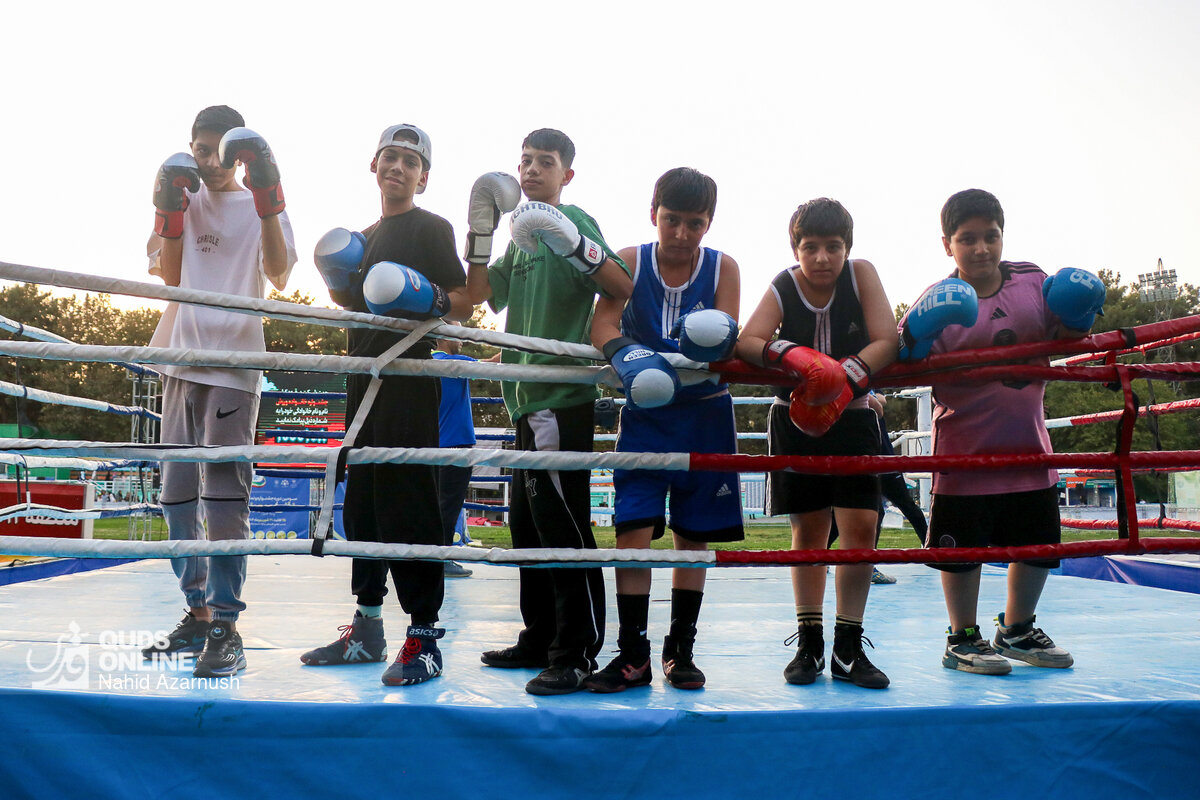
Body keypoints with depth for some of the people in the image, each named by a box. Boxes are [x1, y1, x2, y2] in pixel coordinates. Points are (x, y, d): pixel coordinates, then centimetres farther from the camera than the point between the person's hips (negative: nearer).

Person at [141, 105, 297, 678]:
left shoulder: (260, 207, 6)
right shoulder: (182, 199, 16)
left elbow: (279, 275, -12)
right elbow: (169, 278, 7)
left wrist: (267, 196, -18)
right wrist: (170, 211, -3)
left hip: (233, 363, -5)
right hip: (181, 358, 5)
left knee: (223, 494, -12)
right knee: (178, 495, 9)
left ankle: (226, 628, -9)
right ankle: (197, 615, 20)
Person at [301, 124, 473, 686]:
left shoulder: (432, 228, 0)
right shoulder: (366, 236, 22)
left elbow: (465, 305, -5)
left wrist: (430, 298, -24)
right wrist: (339, 282, 9)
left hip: (410, 380, -8)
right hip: (365, 380, 8)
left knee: (409, 505, -11)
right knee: (362, 502, 10)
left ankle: (424, 637, -5)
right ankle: (367, 628, 21)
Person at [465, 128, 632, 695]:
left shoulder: (572, 221, -4)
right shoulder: (523, 238, 20)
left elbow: (621, 288, -16)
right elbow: (479, 293, 18)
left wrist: (572, 243, -29)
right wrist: (480, 227, 10)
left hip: (562, 398, -9)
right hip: (527, 398, 9)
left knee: (562, 524, -8)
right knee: (527, 521, 14)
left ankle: (576, 653, 1)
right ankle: (540, 639, 26)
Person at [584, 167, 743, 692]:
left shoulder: (723, 268, 0)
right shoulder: (630, 262, -1)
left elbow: (730, 342, -11)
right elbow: (602, 323, -16)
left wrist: (719, 339, -36)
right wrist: (624, 353, -38)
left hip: (705, 416, 1)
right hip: (645, 414, -1)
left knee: (693, 535, 8)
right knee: (632, 529, -9)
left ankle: (681, 649, 22)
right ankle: (632, 654, 3)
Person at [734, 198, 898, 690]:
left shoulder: (861, 275, -7)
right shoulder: (783, 288, -8)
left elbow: (887, 341, -16)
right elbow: (746, 342, -23)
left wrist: (841, 379, -30)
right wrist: (798, 359, -41)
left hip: (851, 416, 0)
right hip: (795, 421, 0)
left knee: (860, 525, -9)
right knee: (808, 530, 5)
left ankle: (848, 649, 3)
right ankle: (809, 644, 17)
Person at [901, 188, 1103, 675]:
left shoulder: (1033, 282, 3)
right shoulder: (941, 302, -9)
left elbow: (1058, 341, 14)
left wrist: (1077, 319, -5)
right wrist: (917, 339, -30)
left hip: (1028, 447, 5)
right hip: (965, 450, -5)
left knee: (1039, 543, 14)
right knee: (962, 548, 2)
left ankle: (1017, 631, 36)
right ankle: (963, 640, 24)